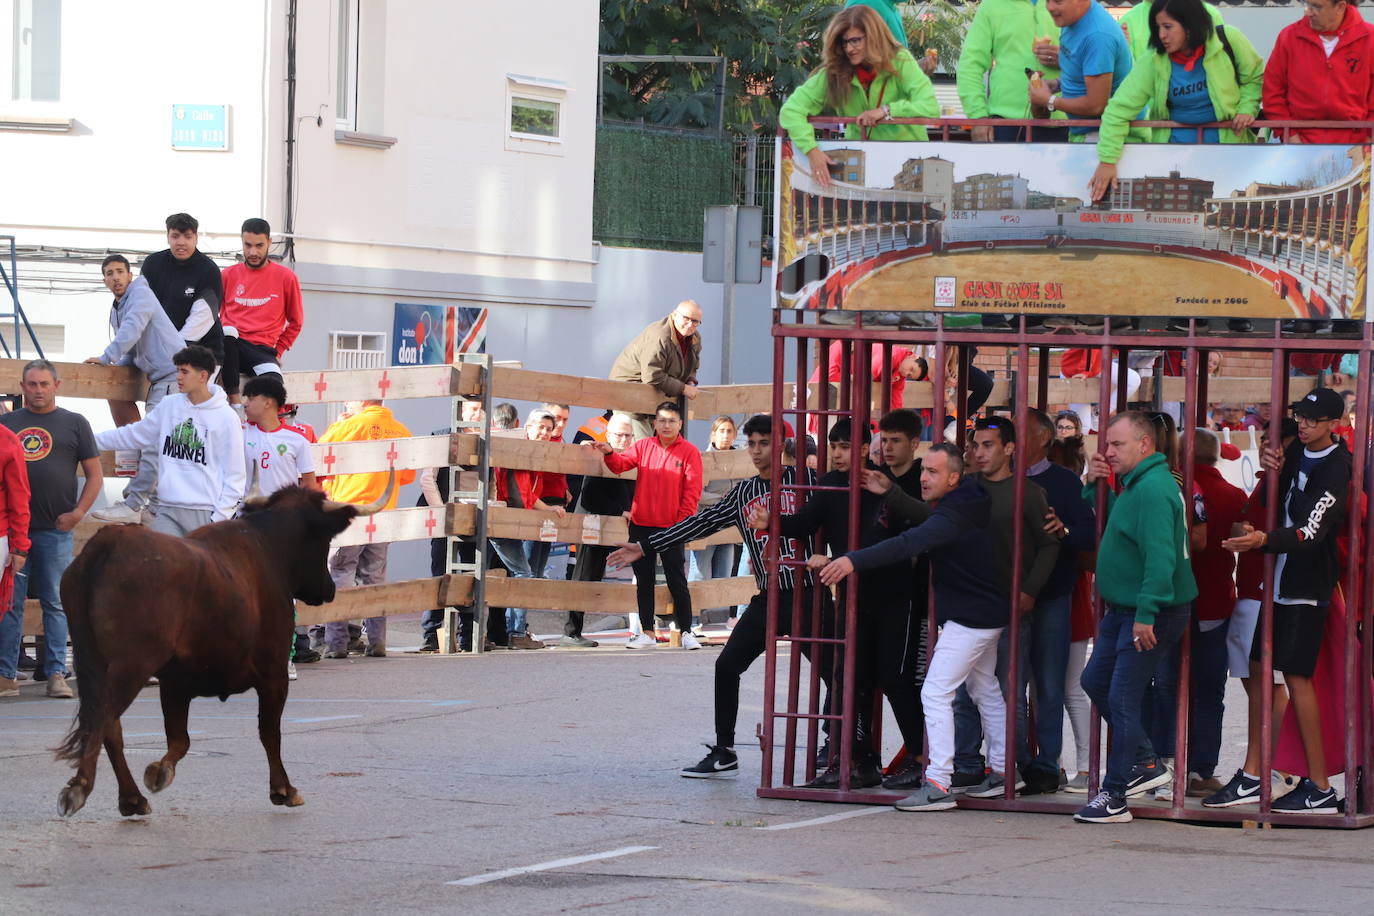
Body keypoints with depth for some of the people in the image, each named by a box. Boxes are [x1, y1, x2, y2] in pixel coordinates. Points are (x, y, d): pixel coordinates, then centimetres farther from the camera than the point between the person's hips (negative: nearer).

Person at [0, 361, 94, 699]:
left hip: (55, 530, -2)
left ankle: (56, 673, 1)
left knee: (56, 603, 0)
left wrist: (78, 512, -4)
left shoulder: (74, 424, 8)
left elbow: (95, 475, 8)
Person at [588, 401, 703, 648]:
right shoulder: (644, 447, 7)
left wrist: (682, 523, -10)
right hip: (641, 526, 3)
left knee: (677, 581, -1)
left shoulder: (689, 452, -3)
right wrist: (609, 453, -23)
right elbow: (621, 464, -2)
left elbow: (692, 492, -5)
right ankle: (647, 633, 15)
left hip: (670, 528, -3)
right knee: (644, 581, 8)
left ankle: (686, 633, 7)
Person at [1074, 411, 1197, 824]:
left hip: (1150, 615, -11)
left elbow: (1160, 557, -28)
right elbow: (1113, 524, 28)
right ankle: (1146, 763, 23)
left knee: (1122, 698, -8)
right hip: (1123, 610, 11)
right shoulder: (1134, 485, 13)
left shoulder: (1153, 489, -20)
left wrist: (1146, 613, -29)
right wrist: (1095, 486, 11)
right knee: (1095, 682, 16)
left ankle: (1115, 797, -2)